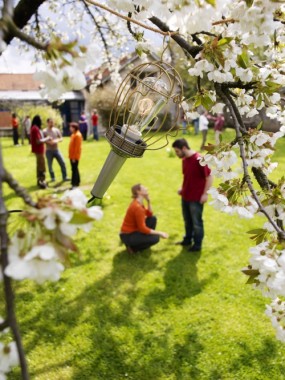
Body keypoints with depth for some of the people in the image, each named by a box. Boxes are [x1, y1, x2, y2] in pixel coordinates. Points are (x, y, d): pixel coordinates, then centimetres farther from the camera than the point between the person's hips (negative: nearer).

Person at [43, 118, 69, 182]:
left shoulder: (56, 130, 6)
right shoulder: (45, 131, -3)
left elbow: (61, 138, 9)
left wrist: (57, 140, -13)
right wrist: (48, 142, -23)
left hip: (56, 150, 2)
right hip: (49, 151, -2)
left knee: (62, 163, -3)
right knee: (50, 165, 4)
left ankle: (64, 177, 7)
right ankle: (52, 178, 20)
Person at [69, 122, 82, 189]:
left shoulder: (77, 135, -16)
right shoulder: (73, 134, 15)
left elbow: (77, 147, -20)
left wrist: (74, 157, -21)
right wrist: (71, 155, 17)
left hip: (75, 156, -10)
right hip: (72, 156, 10)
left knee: (74, 169, -7)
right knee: (75, 169, 15)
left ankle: (74, 183, -4)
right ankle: (77, 182, 23)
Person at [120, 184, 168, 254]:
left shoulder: (139, 203, 3)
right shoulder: (137, 207, -27)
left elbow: (149, 214, 11)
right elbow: (143, 229, -25)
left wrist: (148, 201, -2)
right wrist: (159, 233, -17)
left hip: (134, 230, 9)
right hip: (128, 236, -9)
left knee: (153, 218, 5)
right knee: (155, 238, -16)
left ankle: (143, 241, 14)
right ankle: (132, 247, -2)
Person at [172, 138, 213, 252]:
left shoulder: (199, 159, -21)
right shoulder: (184, 160, 4)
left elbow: (209, 177, -17)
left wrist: (205, 193, -18)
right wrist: (182, 188, 10)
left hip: (196, 198, -8)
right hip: (185, 196, 8)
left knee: (196, 222, 8)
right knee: (187, 220, 20)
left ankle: (197, 244, 23)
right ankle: (187, 240, 38)